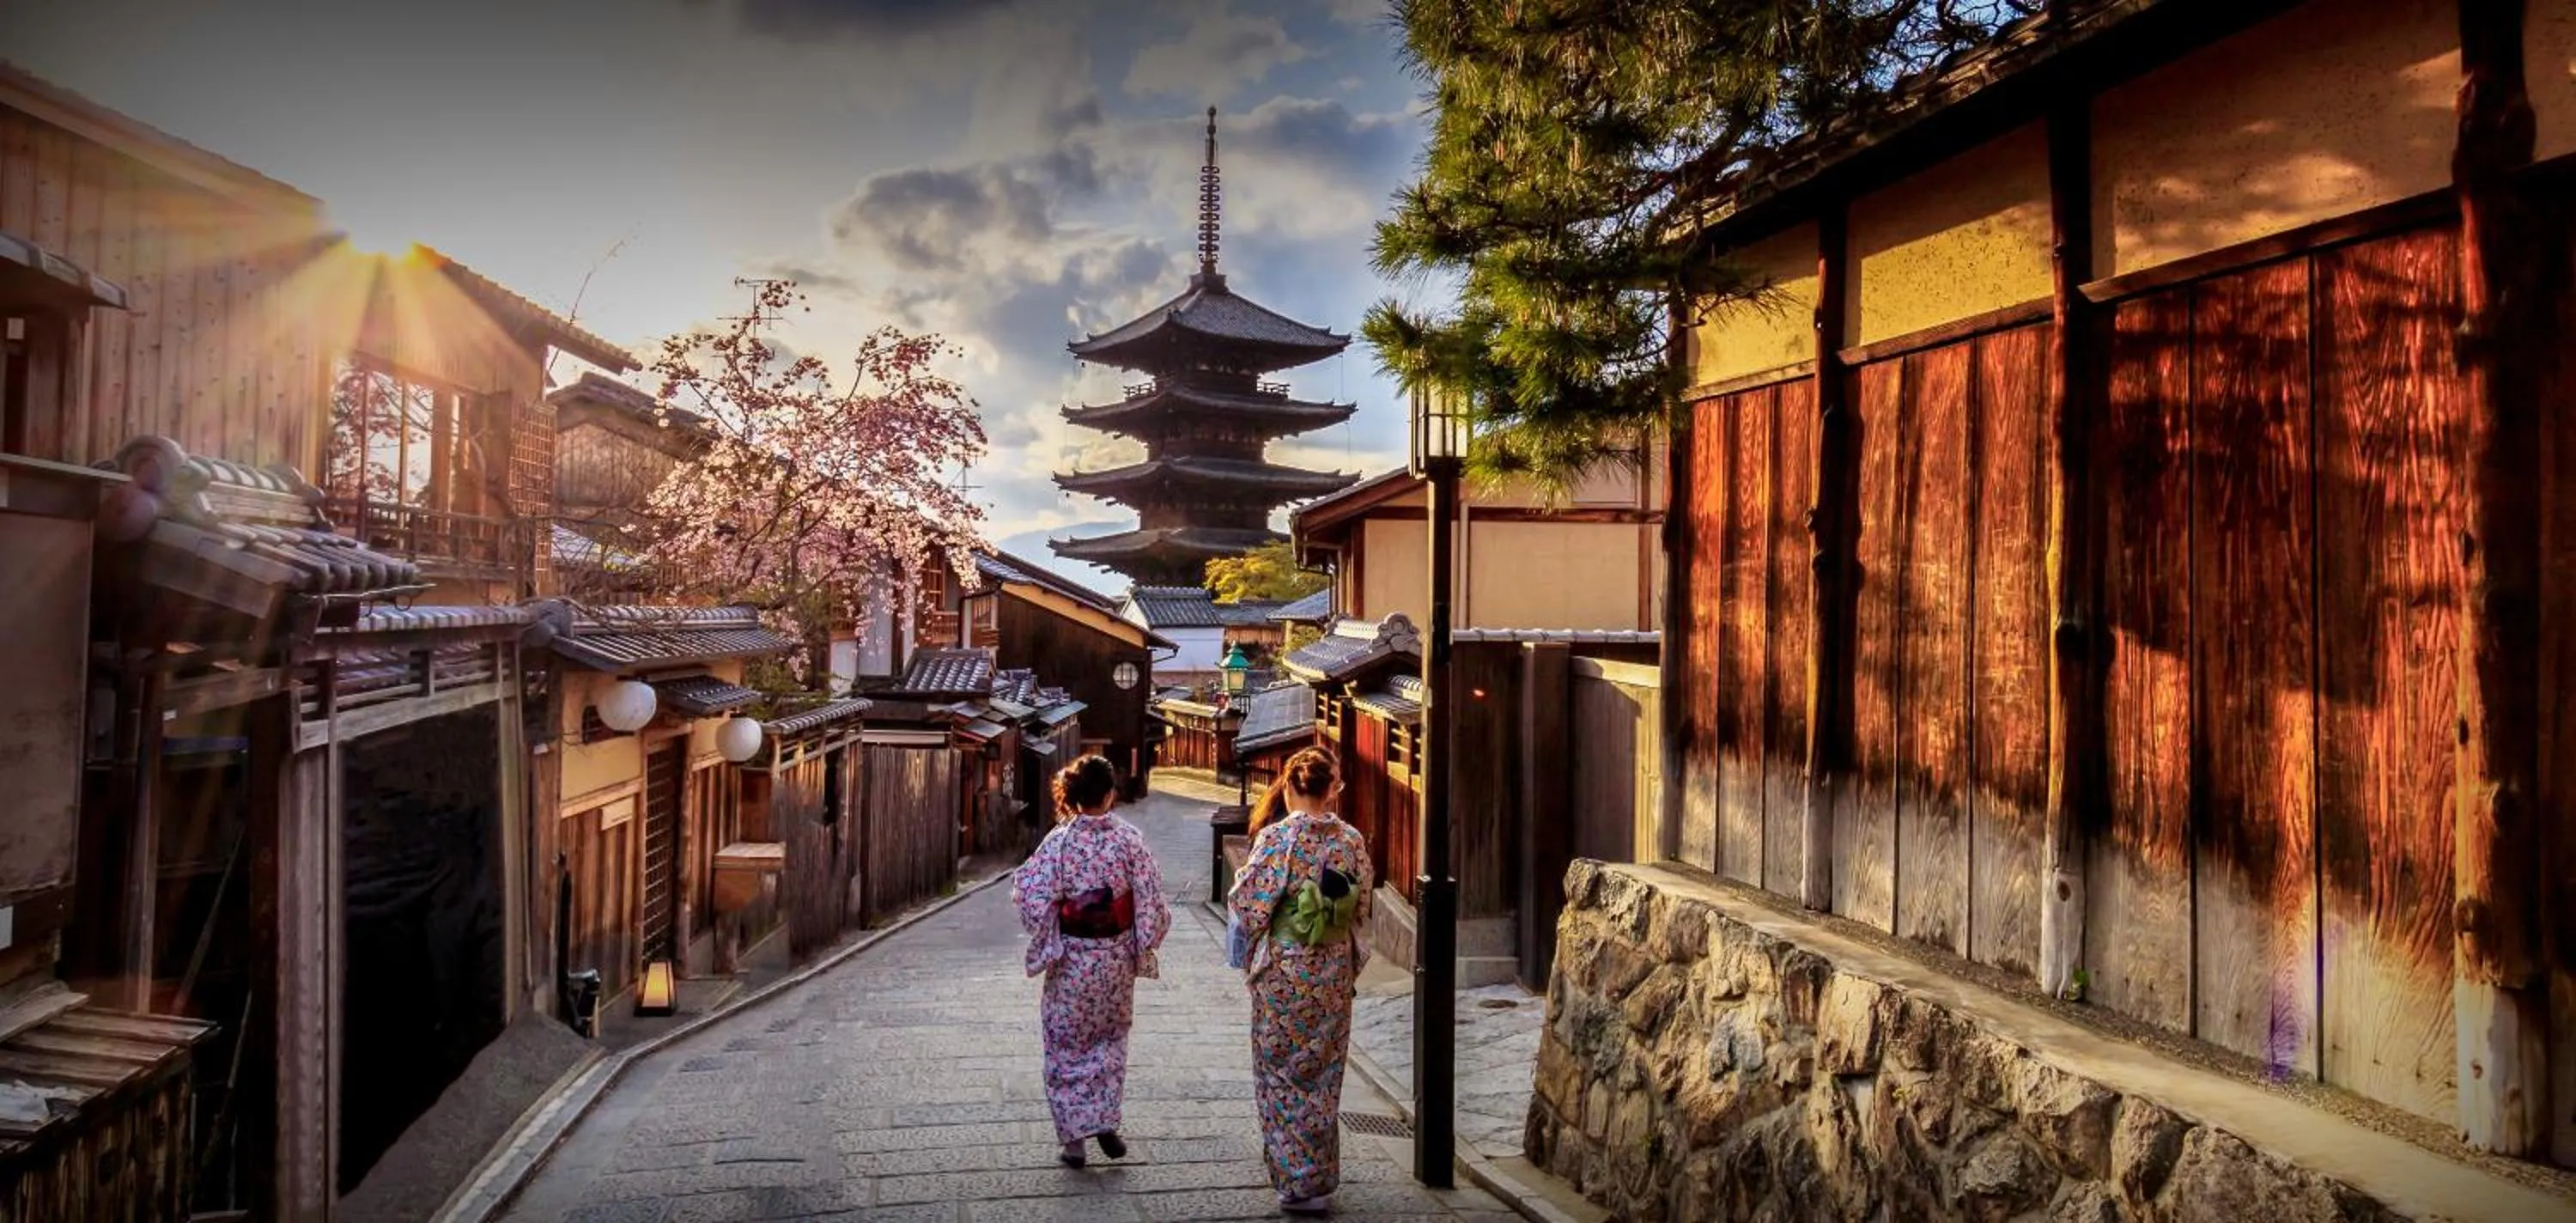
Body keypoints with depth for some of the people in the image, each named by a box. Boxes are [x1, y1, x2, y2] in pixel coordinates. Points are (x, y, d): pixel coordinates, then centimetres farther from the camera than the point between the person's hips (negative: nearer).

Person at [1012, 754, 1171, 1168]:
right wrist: (1144, 946, 6)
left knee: (1067, 1046, 12)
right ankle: (1105, 1122, 18)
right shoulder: (1129, 838, -9)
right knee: (1110, 1039, 23)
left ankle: (1074, 1139, 15)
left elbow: (1034, 896, -17)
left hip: (1071, 959, -2)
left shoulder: (1059, 840, -13)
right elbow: (1150, 900, -7)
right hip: (1117, 958, 2)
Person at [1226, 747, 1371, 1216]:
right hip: (1335, 973, 4)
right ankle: (1320, 1178, 23)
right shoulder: (1353, 840, -2)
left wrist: (1242, 878, 9)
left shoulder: (1275, 838, -14)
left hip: (1283, 971, -4)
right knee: (1323, 1074, 15)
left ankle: (1295, 1180, 12)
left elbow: (1248, 904, -11)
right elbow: (1362, 909, 4)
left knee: (1281, 1072, 9)